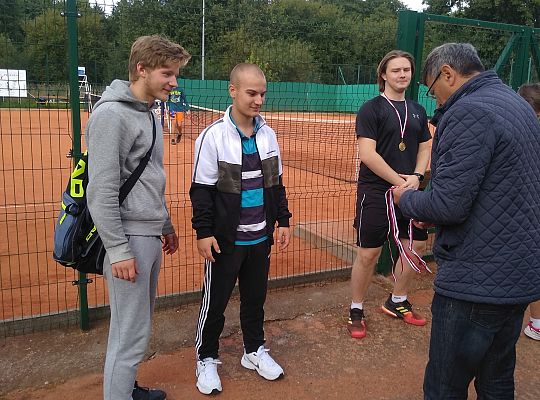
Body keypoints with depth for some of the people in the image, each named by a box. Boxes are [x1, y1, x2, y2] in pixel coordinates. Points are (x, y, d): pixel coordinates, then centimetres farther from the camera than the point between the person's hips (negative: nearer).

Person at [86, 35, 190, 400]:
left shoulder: (148, 113, 14)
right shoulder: (112, 115, -15)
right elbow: (101, 191, -19)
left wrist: (165, 225, 24)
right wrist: (118, 251, -20)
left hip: (150, 237, 9)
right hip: (129, 240, -9)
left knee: (139, 325, 19)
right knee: (132, 334, -2)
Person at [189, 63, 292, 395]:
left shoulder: (268, 134, 4)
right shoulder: (214, 136, -12)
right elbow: (201, 190, -10)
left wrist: (283, 220, 10)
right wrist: (204, 232, -12)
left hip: (261, 236, 5)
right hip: (226, 239, -5)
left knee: (256, 296, 17)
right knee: (215, 300, 9)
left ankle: (254, 350, 37)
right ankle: (206, 359, 28)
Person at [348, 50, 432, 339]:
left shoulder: (418, 111, 13)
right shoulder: (371, 109, -7)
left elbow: (424, 148, 15)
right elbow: (367, 154, -16)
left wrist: (416, 177, -4)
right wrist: (399, 181, -16)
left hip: (409, 192, 7)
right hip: (375, 193, -6)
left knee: (416, 246, 11)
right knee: (368, 255, -2)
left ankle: (397, 302, 33)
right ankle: (356, 311, 17)